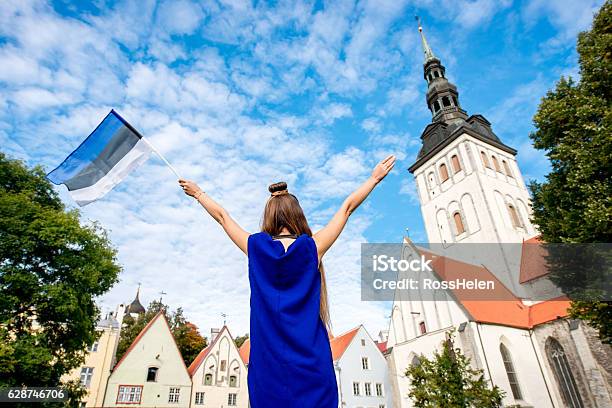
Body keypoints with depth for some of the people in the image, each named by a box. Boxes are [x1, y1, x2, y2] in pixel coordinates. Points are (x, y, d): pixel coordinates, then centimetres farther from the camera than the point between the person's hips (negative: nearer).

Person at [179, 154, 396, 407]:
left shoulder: (255, 248, 1)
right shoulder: (312, 248, -2)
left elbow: (222, 216, 16)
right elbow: (347, 207, 8)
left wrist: (198, 193, 32)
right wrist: (375, 178, 19)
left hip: (268, 360, 2)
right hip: (310, 358, -1)